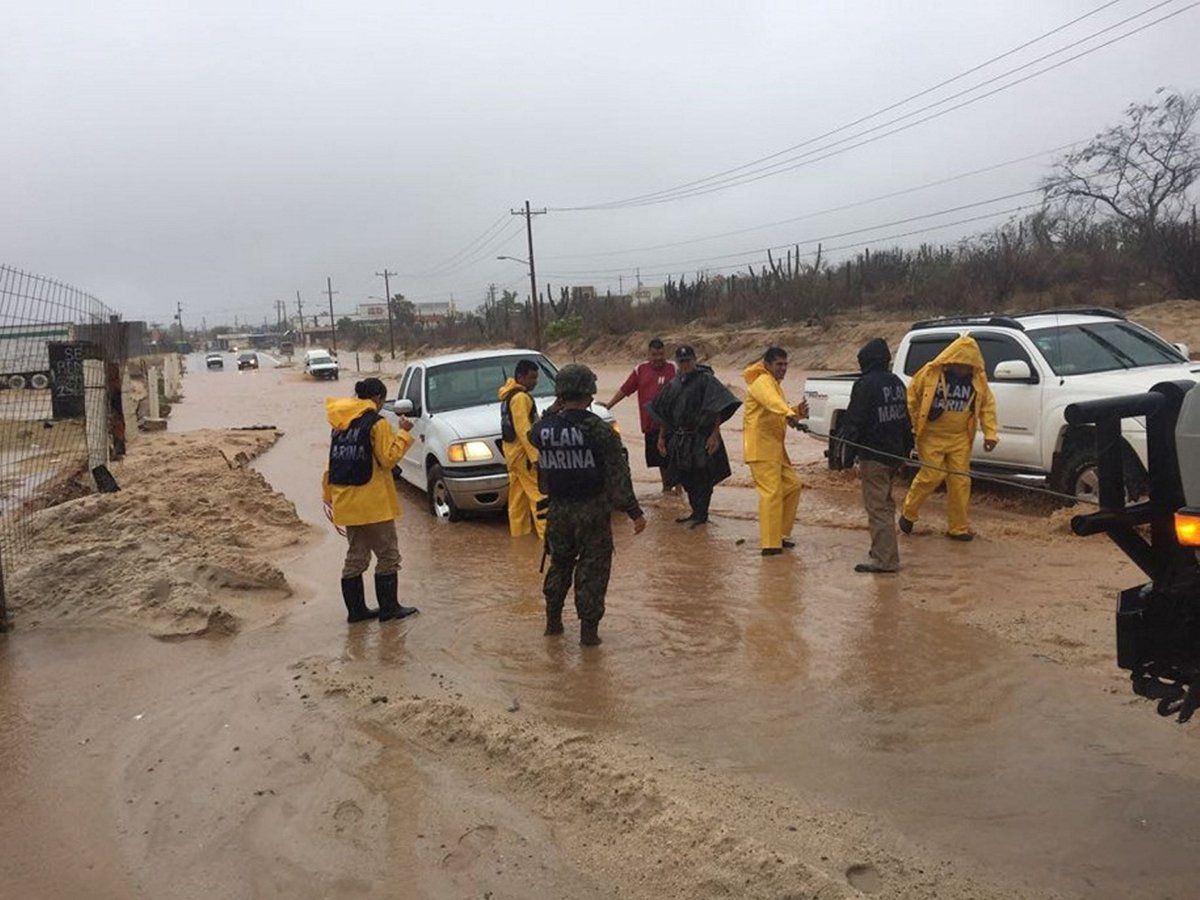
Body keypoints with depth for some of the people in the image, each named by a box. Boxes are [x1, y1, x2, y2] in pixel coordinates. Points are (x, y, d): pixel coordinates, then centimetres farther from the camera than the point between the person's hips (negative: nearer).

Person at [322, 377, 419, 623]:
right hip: (373, 502, -7)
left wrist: (328, 496, 17)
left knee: (356, 556, 14)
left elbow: (331, 463, 13)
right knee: (387, 555, 4)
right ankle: (388, 608, 8)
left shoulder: (340, 425, 11)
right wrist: (403, 434, -2)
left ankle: (356, 609, 18)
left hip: (345, 502, 7)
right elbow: (388, 458, -12)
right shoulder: (376, 423, -12)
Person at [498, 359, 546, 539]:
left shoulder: (509, 395, 14)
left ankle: (518, 530, 22)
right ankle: (547, 531, -10)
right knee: (539, 493, -9)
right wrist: (535, 456, -26)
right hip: (523, 453, -10)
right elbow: (523, 430, -24)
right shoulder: (520, 397, -18)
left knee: (518, 495, 15)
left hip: (512, 452, 10)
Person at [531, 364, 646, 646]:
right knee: (592, 570, 6)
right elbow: (618, 476, -15)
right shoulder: (598, 430, -17)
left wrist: (553, 411, 13)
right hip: (592, 512, -4)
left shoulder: (543, 428, -6)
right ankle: (588, 630, 9)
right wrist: (634, 512, -10)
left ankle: (553, 621, 32)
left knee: (559, 564, 22)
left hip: (558, 511, 4)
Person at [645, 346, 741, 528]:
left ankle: (701, 515, 11)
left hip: (701, 438, -6)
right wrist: (661, 437, 13)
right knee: (686, 478, 13)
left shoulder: (706, 380, -9)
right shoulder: (673, 384, 10)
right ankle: (696, 512, 27)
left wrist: (715, 434, -20)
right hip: (680, 439, 6)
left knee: (702, 478, 0)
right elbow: (663, 413, 16)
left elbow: (718, 410, -14)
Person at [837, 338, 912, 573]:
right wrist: (905, 451, 25)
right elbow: (905, 419, 19)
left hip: (873, 455, -9)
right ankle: (883, 551, 29)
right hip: (895, 454, 9)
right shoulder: (897, 384, 13)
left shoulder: (865, 384, -13)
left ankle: (885, 559, -8)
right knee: (885, 503, 20)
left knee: (877, 507, -7)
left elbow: (853, 421, -16)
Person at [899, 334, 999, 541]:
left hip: (960, 439, 4)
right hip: (931, 437, -4)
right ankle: (908, 514, 15)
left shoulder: (978, 379, 0)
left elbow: (987, 405, 7)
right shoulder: (930, 373, -11)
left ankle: (958, 527, 15)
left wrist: (990, 433, -1)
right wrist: (914, 425, -4)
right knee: (931, 476, -8)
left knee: (960, 481, 3)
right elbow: (911, 398, -3)